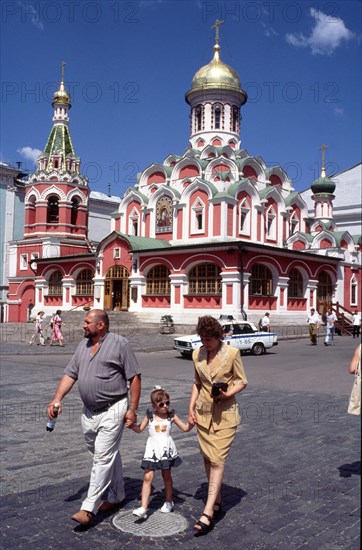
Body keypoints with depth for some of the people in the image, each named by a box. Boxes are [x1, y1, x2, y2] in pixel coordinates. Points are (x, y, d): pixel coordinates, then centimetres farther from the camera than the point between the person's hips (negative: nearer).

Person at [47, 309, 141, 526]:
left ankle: (89, 508, -3)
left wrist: (132, 410, -12)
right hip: (89, 411, 7)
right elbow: (70, 375, 10)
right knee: (108, 455, 18)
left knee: (103, 458, -6)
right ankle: (117, 496, 33)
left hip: (112, 410, -7)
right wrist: (57, 399, -4)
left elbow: (135, 378, -9)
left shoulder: (120, 344, -10)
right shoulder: (83, 345, 10)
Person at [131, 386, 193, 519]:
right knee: (148, 477, -9)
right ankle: (143, 508, -10)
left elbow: (185, 428, 4)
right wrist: (131, 424, -10)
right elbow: (139, 429, 8)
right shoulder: (150, 416, -1)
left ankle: (169, 502, 34)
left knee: (167, 476, 14)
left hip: (166, 449, 1)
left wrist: (191, 423, -16)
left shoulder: (171, 416, 0)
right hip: (153, 450, 0)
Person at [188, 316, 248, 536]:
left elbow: (242, 381, -3)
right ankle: (217, 501, 28)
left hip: (225, 413, -5)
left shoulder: (232, 353, -10)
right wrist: (192, 405, 5)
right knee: (208, 459, 11)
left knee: (217, 460, -9)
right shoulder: (197, 355, 4)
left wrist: (228, 393, -21)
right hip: (204, 412, 5)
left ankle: (208, 513, -10)